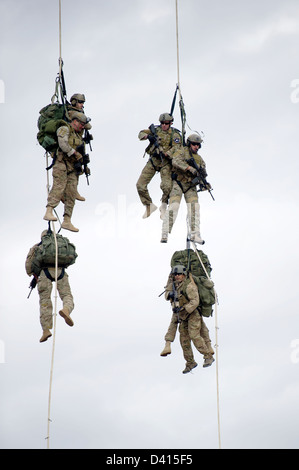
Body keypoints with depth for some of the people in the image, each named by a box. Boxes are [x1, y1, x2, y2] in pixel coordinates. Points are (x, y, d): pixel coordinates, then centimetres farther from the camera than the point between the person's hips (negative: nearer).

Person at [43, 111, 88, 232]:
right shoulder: (64, 129, -1)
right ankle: (48, 212, -31)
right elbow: (63, 144, -18)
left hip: (72, 167, 8)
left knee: (71, 193, 0)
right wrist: (75, 153, -13)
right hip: (61, 162, -8)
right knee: (59, 187, -23)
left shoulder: (78, 135, 24)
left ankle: (67, 221, 0)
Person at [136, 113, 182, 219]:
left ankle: (164, 205, 4)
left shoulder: (175, 134, 0)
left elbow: (176, 148, -14)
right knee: (140, 185, -6)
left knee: (167, 186, -23)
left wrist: (166, 154, -31)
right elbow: (141, 134, 7)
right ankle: (149, 206, 13)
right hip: (153, 160, 3)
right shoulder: (156, 129, 9)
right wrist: (147, 136, -16)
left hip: (165, 162, -3)